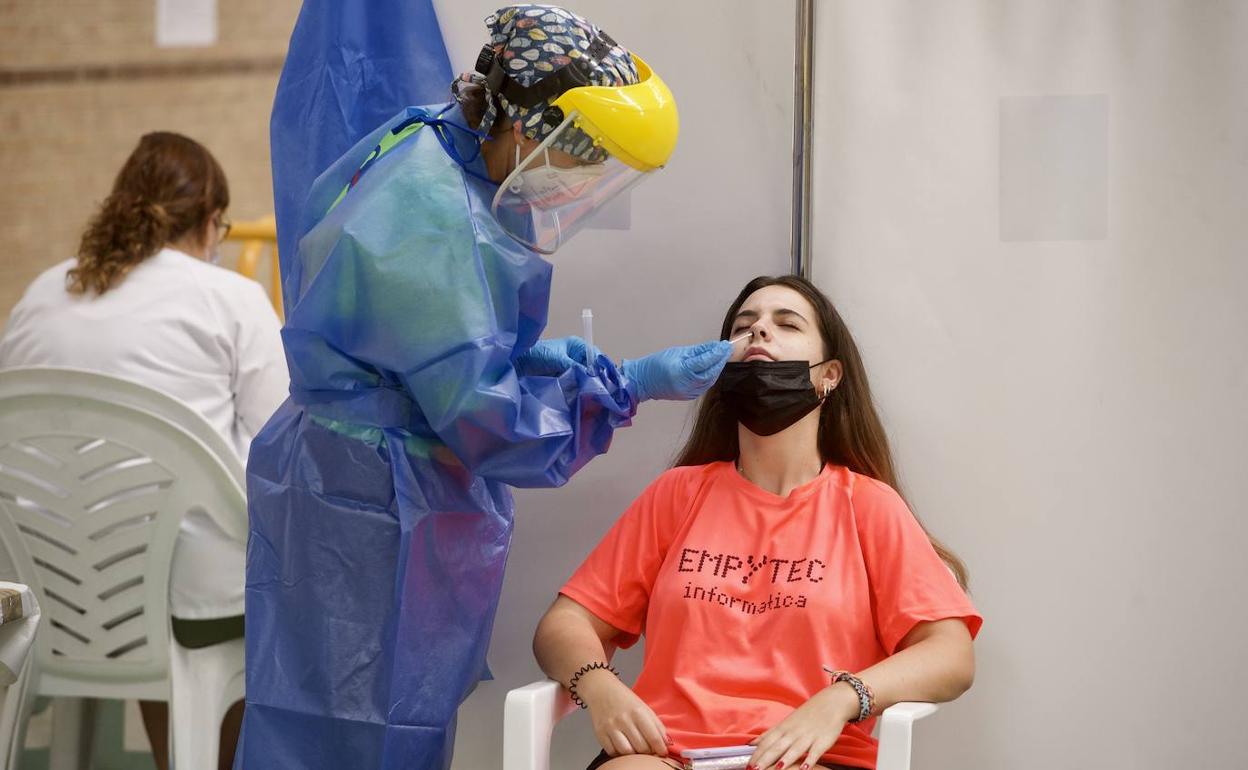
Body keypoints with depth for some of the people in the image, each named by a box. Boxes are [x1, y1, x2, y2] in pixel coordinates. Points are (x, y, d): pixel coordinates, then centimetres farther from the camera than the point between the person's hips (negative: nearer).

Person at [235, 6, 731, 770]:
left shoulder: (428, 143, 5)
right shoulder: (438, 222, -25)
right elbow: (483, 418, -20)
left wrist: (534, 353, 4)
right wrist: (629, 384, -14)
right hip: (372, 515, -10)